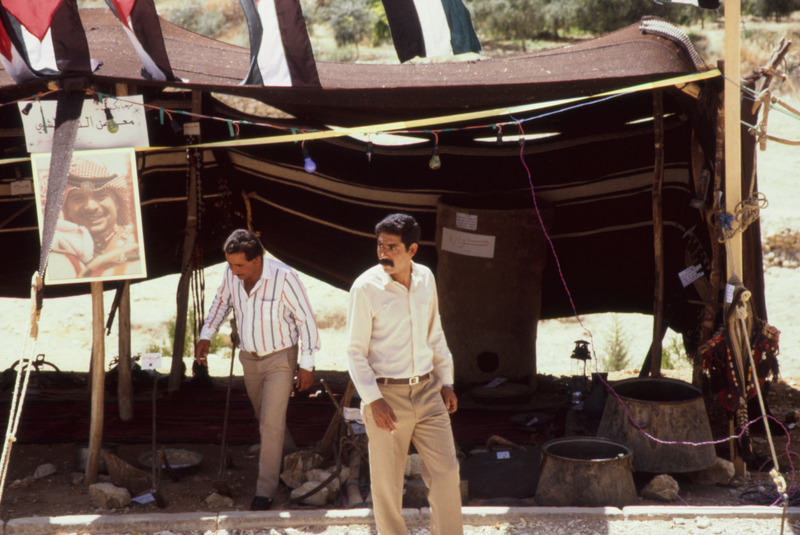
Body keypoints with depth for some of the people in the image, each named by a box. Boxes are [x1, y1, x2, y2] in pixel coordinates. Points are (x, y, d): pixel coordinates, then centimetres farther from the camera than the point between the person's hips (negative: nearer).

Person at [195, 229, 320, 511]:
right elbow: (222, 301, 10)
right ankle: (279, 453, 46)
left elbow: (306, 320, -18)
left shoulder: (284, 277, -28)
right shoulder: (231, 273, -13)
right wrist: (206, 335, 0)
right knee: (262, 415, 20)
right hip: (249, 357, 5)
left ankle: (266, 489, 0)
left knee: (271, 423, -8)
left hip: (280, 358, -5)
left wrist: (306, 365, -15)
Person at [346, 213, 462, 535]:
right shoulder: (366, 287, -12)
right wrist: (373, 400, -17)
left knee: (446, 472, 4)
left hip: (427, 391, 4)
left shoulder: (426, 279, 4)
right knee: (386, 482, 4)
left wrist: (446, 381, 14)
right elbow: (355, 351, -9)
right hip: (387, 395, -4)